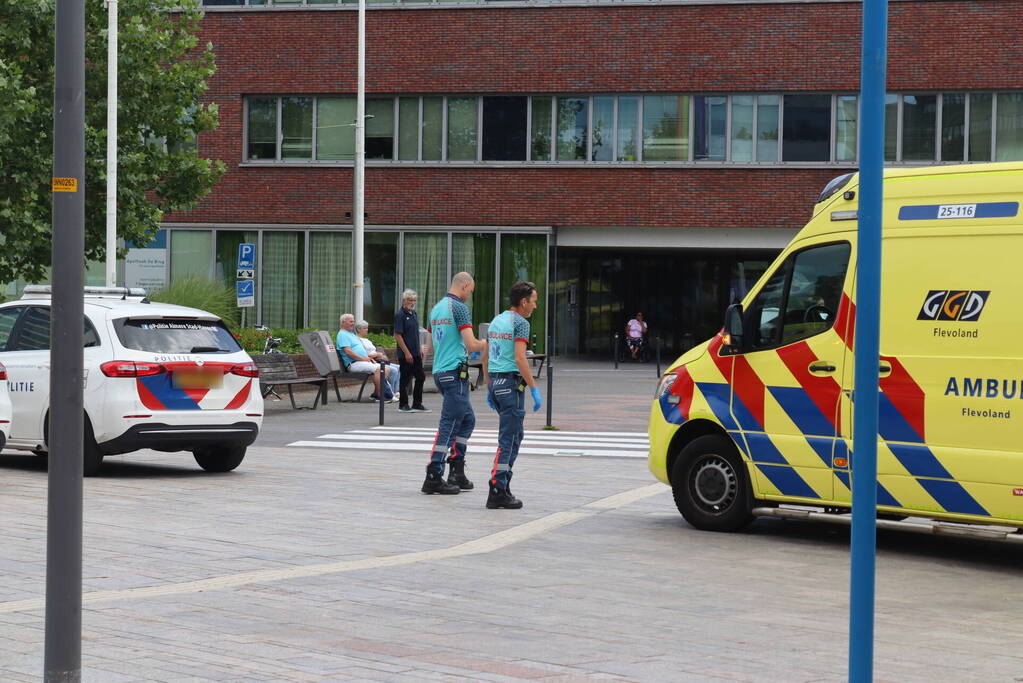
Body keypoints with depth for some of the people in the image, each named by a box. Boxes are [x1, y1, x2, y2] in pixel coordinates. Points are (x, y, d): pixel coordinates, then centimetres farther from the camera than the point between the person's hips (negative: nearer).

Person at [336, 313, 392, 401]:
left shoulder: (352, 334, 27)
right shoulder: (342, 335, -5)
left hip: (363, 361, 10)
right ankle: (378, 394, -24)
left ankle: (375, 393, -5)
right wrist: (363, 358, -15)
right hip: (354, 364, -10)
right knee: (378, 369, -28)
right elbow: (348, 352, -17)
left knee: (386, 369, -3)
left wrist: (368, 358, 12)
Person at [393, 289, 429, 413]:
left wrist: (420, 348, 16)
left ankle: (417, 404, 17)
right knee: (405, 379, -1)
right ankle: (403, 404, 9)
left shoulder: (414, 314, 13)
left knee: (420, 377, 9)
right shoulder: (400, 315, -12)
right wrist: (406, 352, -19)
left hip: (416, 353, 8)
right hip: (405, 354, -8)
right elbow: (397, 335, -17)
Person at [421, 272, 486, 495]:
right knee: (449, 425, -6)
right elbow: (471, 344, -17)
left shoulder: (436, 308, 16)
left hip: (439, 370, 9)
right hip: (455, 371, -9)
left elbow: (431, 345, 23)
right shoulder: (459, 307, -12)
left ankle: (457, 473, 15)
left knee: (467, 419, 17)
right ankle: (433, 477, -8)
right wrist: (485, 344, 3)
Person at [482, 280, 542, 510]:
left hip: (495, 382, 8)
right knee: (509, 439, -5)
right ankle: (498, 492, -7)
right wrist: (534, 389, -16)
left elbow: (485, 357, 17)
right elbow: (519, 358, -19)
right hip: (511, 383, -8)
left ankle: (504, 484, 16)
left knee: (515, 434, 18)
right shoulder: (520, 323, -11)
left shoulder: (496, 321, 14)